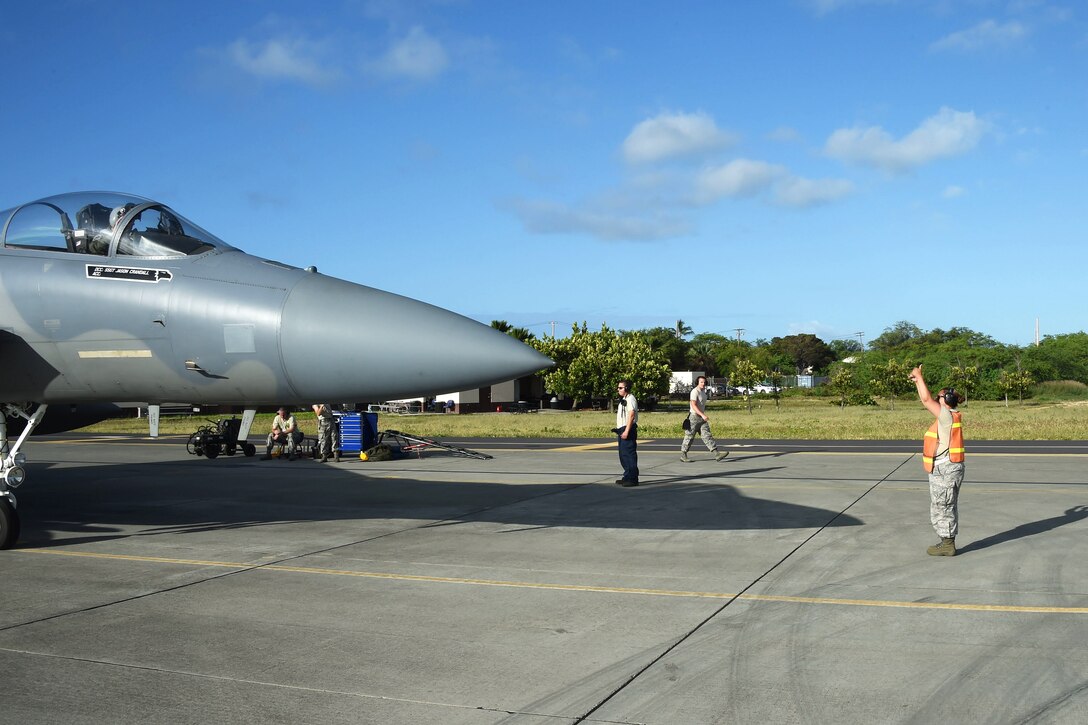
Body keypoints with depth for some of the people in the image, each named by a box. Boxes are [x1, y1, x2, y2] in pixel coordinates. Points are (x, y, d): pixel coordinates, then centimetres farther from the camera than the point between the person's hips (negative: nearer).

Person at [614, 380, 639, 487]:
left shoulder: (630, 399, -12)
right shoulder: (623, 400, 20)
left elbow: (631, 415, -19)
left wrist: (626, 431, -23)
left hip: (628, 430, -11)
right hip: (622, 430, 11)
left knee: (629, 455, -9)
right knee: (623, 455, 15)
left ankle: (632, 479, -7)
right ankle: (627, 477, 23)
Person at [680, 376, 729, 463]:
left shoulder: (703, 391, 13)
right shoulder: (695, 392, -15)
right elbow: (693, 405, -24)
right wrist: (702, 415, -31)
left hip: (701, 418, 8)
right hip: (694, 417, -8)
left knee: (707, 436, -2)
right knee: (689, 437, 1)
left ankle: (717, 454, -11)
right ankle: (683, 455, 12)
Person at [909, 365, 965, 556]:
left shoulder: (947, 415, -16)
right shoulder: (947, 415, 10)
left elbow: (926, 400, -20)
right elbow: (927, 400, 20)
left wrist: (919, 377, -10)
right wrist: (918, 381, 17)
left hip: (945, 470, -10)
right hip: (945, 469, 10)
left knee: (943, 508, -3)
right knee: (946, 508, 15)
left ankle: (947, 545, 3)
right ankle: (947, 542, 23)